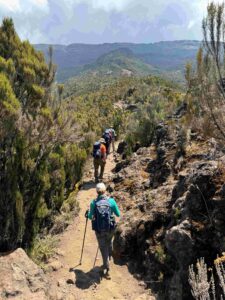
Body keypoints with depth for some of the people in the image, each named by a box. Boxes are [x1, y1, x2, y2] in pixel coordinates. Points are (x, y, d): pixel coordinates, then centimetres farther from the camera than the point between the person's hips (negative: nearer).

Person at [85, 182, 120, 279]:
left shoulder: (93, 203, -11)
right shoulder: (111, 201, -12)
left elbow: (91, 217, 1)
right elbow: (118, 214, 0)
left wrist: (88, 214, 23)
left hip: (99, 230, -1)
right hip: (110, 228, 1)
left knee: (103, 248, 13)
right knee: (109, 243, 30)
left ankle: (106, 269, 17)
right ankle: (109, 257, 53)